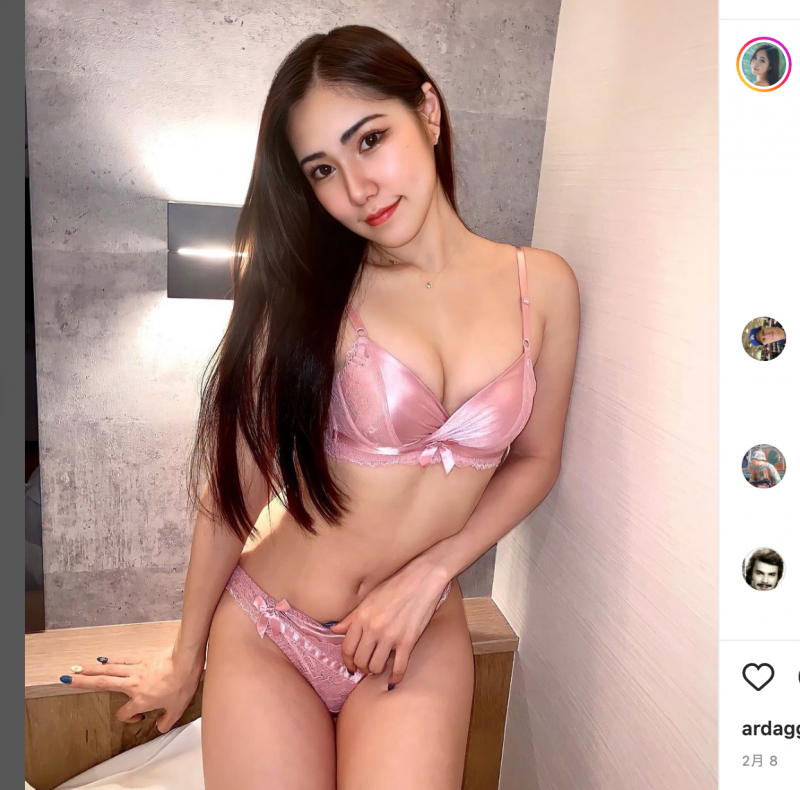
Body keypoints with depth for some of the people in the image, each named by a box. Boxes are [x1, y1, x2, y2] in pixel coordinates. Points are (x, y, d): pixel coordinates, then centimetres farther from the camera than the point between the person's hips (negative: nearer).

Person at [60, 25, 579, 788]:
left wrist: (428, 572, -8)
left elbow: (534, 460, 4)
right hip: (263, 630, -1)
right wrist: (185, 660, 4)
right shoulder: (306, 291, -12)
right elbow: (233, 488, -7)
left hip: (419, 638, 2)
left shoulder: (542, 285, -5)